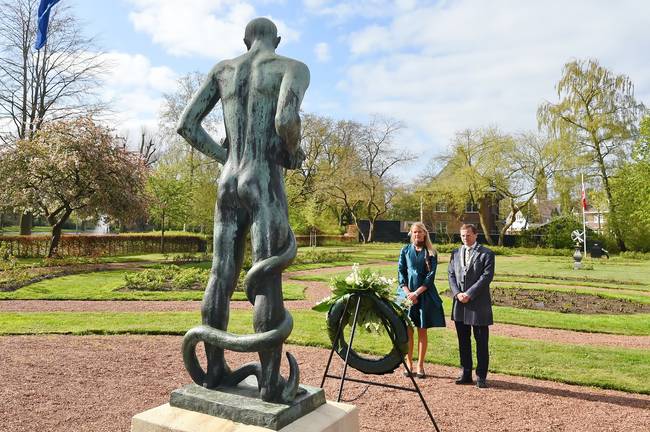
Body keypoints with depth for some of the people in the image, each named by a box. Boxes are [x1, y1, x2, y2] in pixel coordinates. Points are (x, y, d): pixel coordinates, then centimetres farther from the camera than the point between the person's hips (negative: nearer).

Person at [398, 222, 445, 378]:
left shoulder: (431, 253, 4)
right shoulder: (405, 250, 7)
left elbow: (431, 275, -3)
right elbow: (400, 272, 3)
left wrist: (417, 293, -12)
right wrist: (408, 293, -10)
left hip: (425, 294, -1)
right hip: (407, 293, 1)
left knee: (422, 331, 4)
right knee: (407, 331, 4)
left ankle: (420, 365, 13)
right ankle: (409, 364, 15)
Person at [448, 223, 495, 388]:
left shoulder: (486, 254, -2)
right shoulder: (455, 253, 13)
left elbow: (486, 276, -11)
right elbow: (451, 275, 9)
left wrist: (469, 294, -16)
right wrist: (457, 293, -7)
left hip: (479, 304, -5)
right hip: (460, 304, 5)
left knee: (481, 342, 3)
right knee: (463, 341, 12)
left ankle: (481, 376, 13)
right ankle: (466, 373, 23)